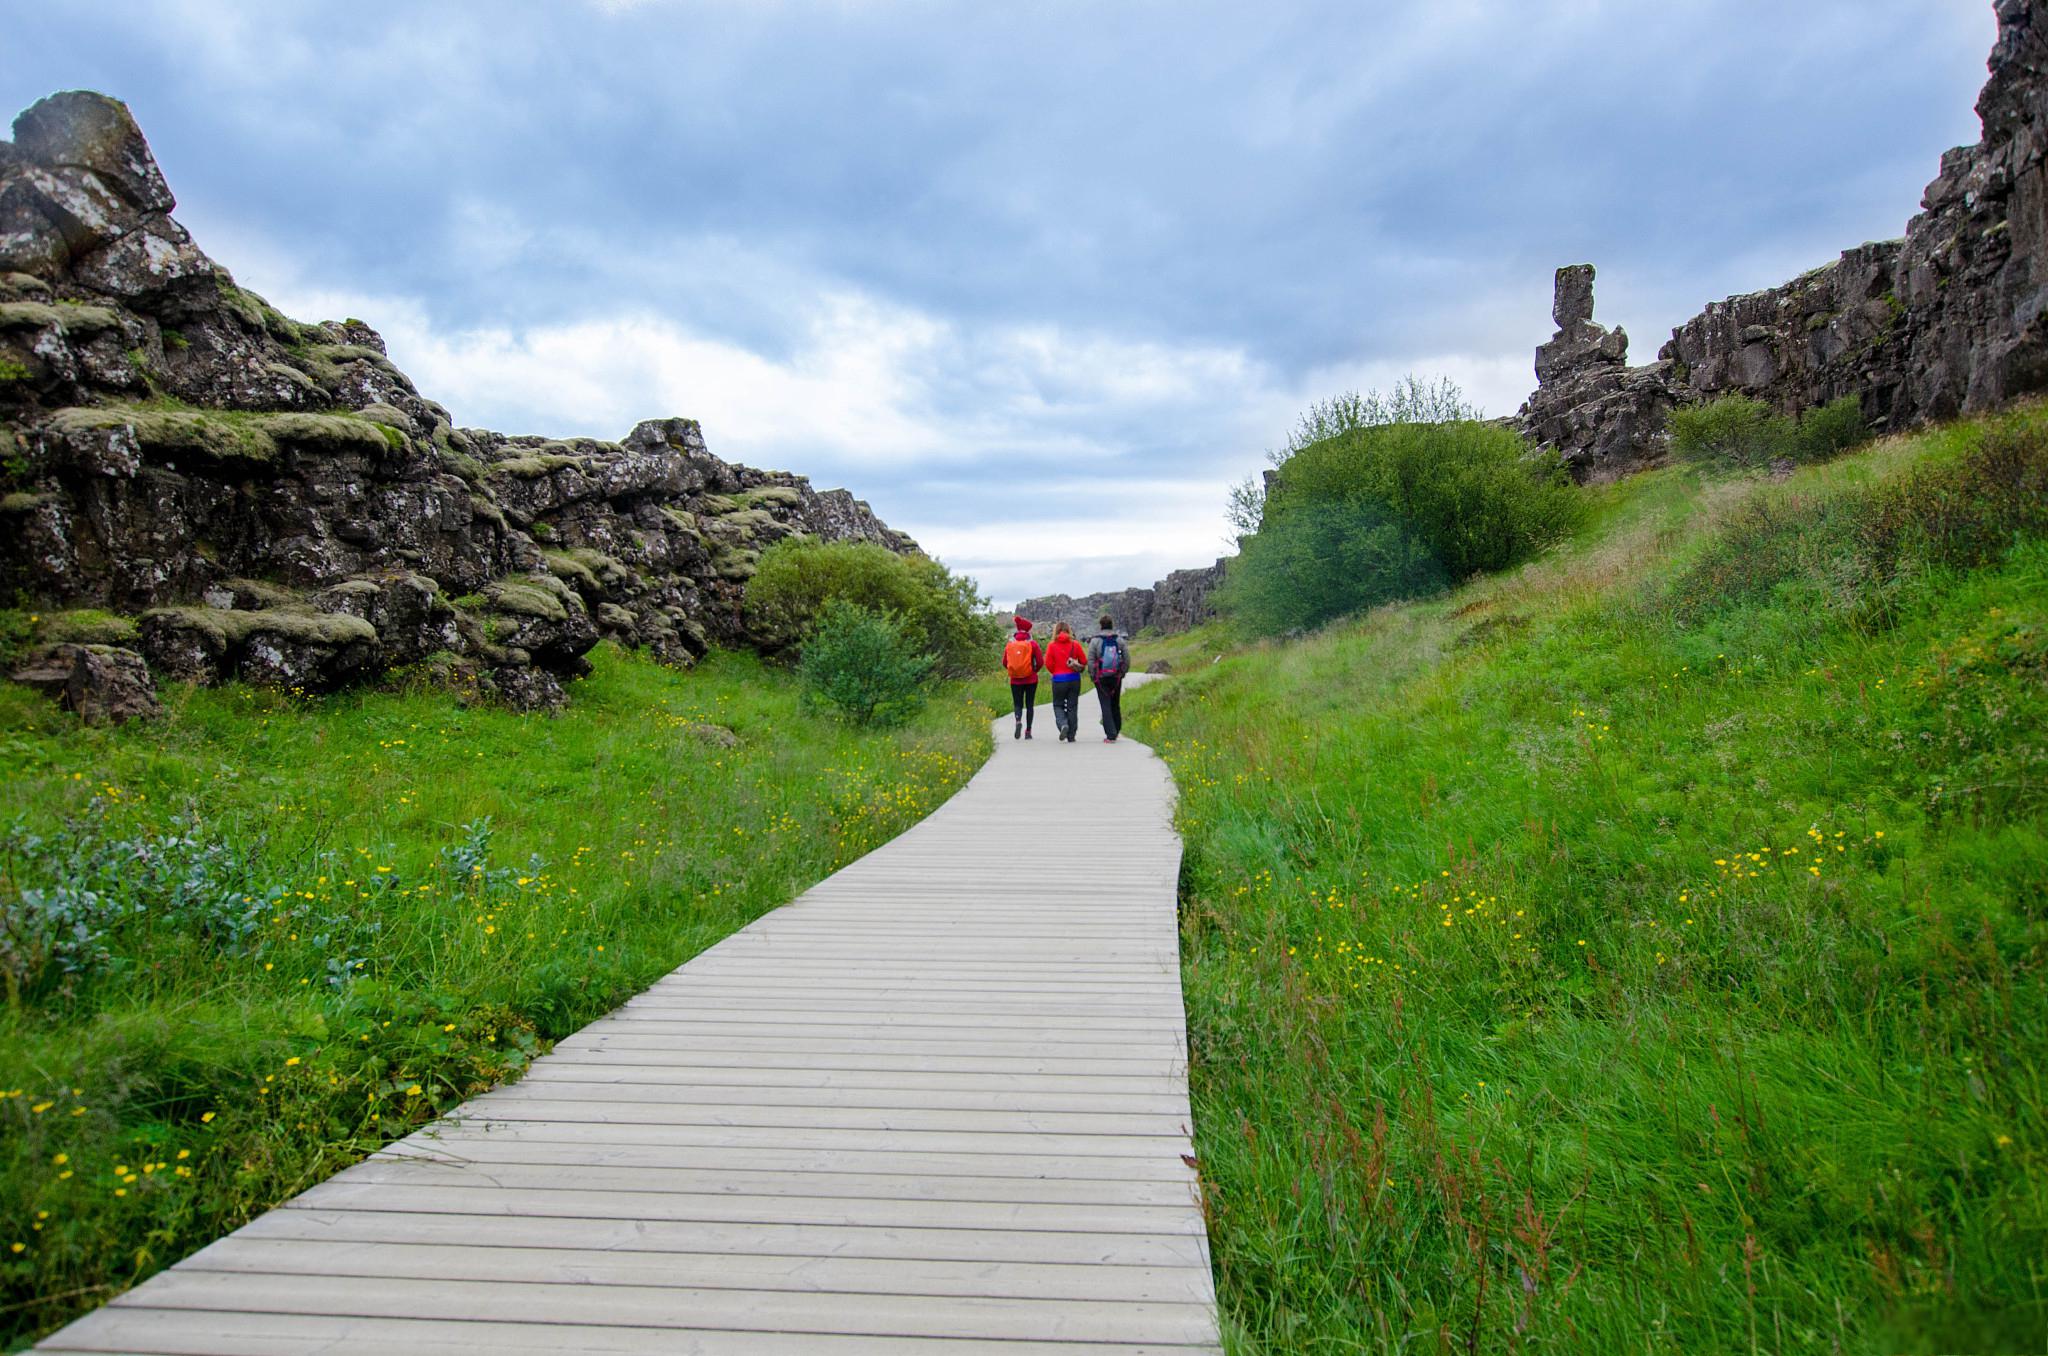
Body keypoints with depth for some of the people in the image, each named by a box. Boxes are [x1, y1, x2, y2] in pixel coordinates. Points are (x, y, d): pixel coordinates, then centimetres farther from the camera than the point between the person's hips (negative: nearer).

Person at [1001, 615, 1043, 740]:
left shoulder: (1010, 644, -1)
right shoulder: (1032, 644, -8)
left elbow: (1005, 663, 2)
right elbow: (1040, 662, -8)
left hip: (1015, 680, 1)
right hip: (1031, 680, -1)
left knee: (1017, 704, 8)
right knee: (1029, 705, 8)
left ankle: (1018, 721, -22)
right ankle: (1028, 731, 7)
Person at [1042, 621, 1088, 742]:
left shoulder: (1052, 646, -5)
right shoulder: (1075, 644, -2)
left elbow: (1049, 664, -5)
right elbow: (1084, 662, 0)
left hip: (1058, 679, -1)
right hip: (1074, 679, 2)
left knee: (1058, 705, 12)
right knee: (1072, 706, 8)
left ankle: (1063, 724, -15)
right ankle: (1071, 736, 9)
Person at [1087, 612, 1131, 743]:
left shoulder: (1095, 641, -6)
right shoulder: (1120, 640, 0)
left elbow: (1090, 661, -7)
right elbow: (1127, 660, 0)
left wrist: (1093, 676, 3)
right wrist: (1122, 673, 11)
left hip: (1101, 678, -2)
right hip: (1116, 678, 2)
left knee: (1106, 706, -1)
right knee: (1115, 705, 16)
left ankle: (1110, 735, -7)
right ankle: (1116, 731, 26)